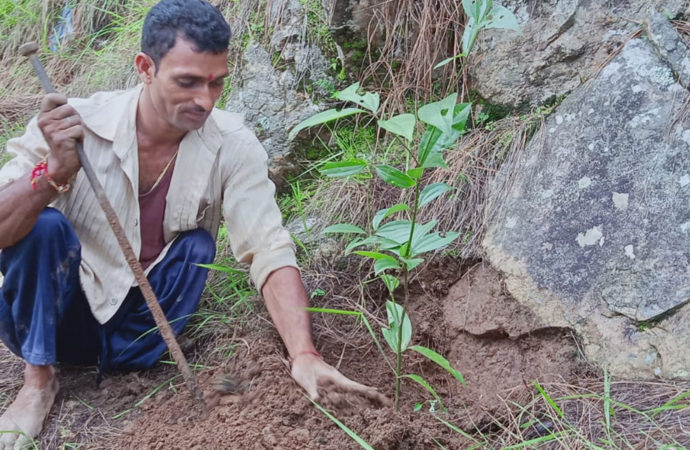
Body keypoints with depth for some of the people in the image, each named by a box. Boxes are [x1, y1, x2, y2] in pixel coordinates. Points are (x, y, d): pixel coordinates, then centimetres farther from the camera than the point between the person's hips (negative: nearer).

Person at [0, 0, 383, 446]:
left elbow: (271, 252, -26)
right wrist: (54, 172, -44)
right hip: (54, 320, -1)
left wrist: (304, 355, -40)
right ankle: (39, 380, -9)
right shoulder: (73, 124, -22)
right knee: (42, 224, -27)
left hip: (147, 322, 1)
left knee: (197, 245, -24)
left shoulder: (232, 145, -19)